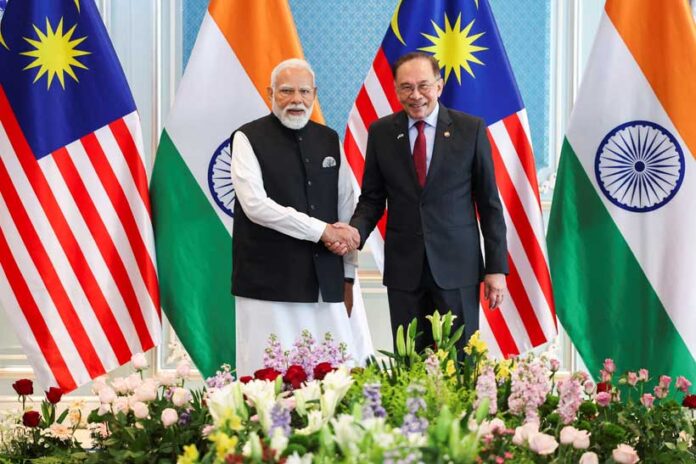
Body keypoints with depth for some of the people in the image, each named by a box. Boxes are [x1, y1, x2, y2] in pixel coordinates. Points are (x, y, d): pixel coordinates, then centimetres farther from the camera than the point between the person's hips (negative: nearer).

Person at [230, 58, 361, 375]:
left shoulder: (329, 140, 13)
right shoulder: (249, 138, -1)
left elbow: (346, 209, 15)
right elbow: (256, 205, -12)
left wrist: (348, 277, 12)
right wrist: (322, 230, -13)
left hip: (326, 283, 4)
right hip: (269, 285, -4)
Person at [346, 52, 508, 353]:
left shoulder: (471, 129, 0)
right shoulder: (381, 132, 5)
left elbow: (489, 202, 1)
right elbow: (372, 199, 9)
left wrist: (497, 267, -2)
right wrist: (355, 231, -12)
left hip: (457, 267, -2)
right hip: (404, 269, 2)